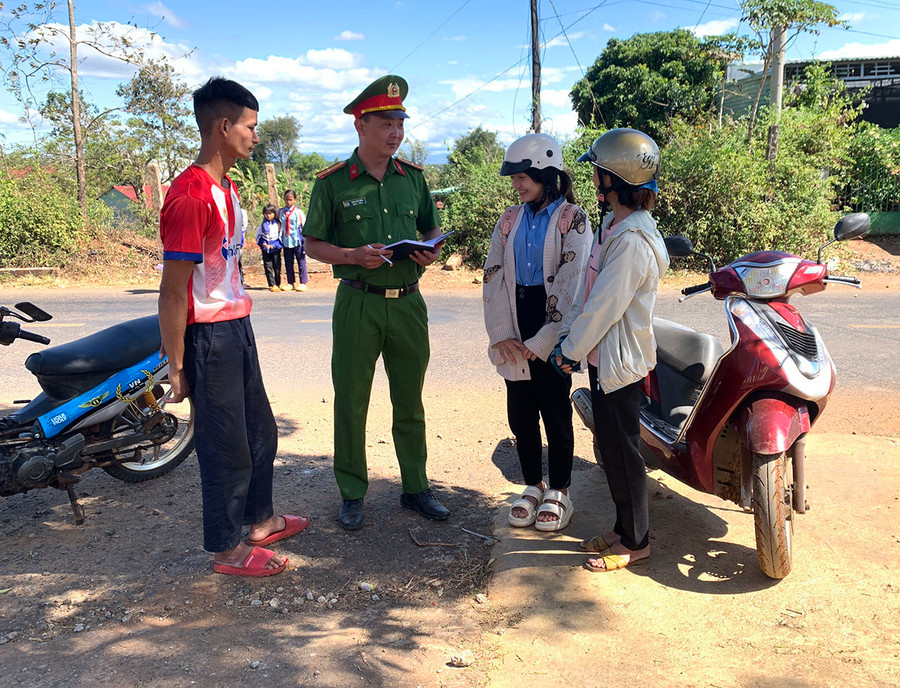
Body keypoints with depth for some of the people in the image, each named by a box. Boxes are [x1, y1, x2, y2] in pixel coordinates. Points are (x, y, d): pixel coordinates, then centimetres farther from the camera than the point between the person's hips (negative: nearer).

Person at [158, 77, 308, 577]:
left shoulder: (227, 188, 12)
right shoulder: (191, 196, -20)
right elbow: (173, 290, -20)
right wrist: (177, 365, -18)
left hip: (238, 326, 10)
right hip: (210, 335, -10)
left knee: (260, 431, 20)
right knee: (226, 444, 3)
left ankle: (262, 519, 38)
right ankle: (228, 549, 21)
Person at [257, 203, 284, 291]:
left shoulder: (278, 224, 0)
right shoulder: (263, 224, 5)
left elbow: (281, 237, 3)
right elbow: (258, 236, 12)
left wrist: (273, 246, -10)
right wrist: (262, 244, -7)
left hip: (276, 249, -1)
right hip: (265, 249, 1)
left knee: (277, 267, 2)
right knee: (268, 267, -2)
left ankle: (278, 284, 16)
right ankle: (272, 285, -1)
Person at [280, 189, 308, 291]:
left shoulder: (298, 211, -1)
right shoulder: (281, 212, 7)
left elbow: (304, 226, 1)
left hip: (297, 241, -4)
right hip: (286, 241, 4)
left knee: (301, 262, -1)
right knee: (288, 263, 8)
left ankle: (303, 283, 5)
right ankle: (292, 283, 18)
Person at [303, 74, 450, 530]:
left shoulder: (413, 177, 9)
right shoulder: (332, 183, -2)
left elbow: (431, 228, 18)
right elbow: (312, 244, 0)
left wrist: (431, 252, -4)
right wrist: (354, 256, -17)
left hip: (408, 302, 3)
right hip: (357, 304, -3)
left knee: (410, 402, 11)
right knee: (351, 402, 4)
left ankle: (415, 488, 25)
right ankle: (352, 495, 19)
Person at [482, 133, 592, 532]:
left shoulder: (572, 219, -5)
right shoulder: (510, 220, 10)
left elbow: (570, 284, -12)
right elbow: (493, 276, 4)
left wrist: (540, 343, -16)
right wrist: (502, 335, -7)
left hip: (552, 329, -5)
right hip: (516, 333, 5)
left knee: (555, 412, 4)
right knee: (520, 413, 9)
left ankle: (558, 492, 20)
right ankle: (533, 486, 27)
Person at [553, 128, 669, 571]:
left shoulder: (632, 240, -22)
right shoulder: (614, 226, 10)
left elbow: (605, 306, -22)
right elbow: (589, 293, 13)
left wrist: (571, 349, -12)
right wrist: (568, 336, 8)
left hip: (619, 360, -10)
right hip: (603, 356, 10)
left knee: (622, 451, 3)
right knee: (609, 447, 18)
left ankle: (636, 542, 19)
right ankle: (623, 529, 33)